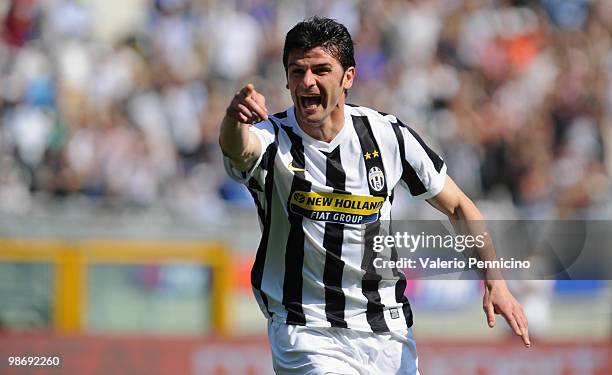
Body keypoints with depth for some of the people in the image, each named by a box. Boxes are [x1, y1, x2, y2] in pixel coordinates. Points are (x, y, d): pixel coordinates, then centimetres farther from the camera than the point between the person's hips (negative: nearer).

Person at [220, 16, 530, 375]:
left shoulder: (388, 136, -3)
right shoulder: (273, 138, -11)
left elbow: (458, 206, 8)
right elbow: (238, 148, -36)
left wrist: (495, 282, -4)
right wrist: (235, 121, -61)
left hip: (387, 333, 3)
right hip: (306, 333, -3)